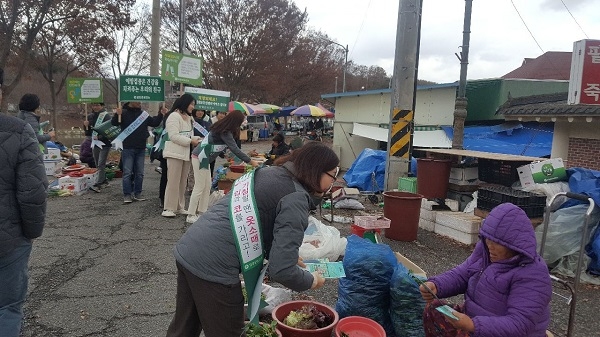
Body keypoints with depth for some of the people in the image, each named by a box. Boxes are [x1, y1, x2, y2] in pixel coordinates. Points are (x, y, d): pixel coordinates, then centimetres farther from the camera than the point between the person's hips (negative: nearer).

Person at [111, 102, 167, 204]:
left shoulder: (143, 114, 10)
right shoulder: (124, 112, -3)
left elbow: (155, 123, 16)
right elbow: (114, 123, -12)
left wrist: (161, 114, 3)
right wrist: (117, 115, -31)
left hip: (141, 148, 5)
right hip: (128, 148, -4)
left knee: (139, 173, 9)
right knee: (127, 172, -2)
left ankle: (137, 193, 18)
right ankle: (127, 195, 3)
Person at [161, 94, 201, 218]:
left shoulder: (188, 118, 19)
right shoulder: (174, 116, -9)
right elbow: (174, 136, -18)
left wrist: (196, 139, 3)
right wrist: (191, 141, -19)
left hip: (186, 153, 8)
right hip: (175, 153, -8)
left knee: (183, 182, 11)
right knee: (173, 181, -6)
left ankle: (179, 207, 18)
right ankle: (168, 208, 0)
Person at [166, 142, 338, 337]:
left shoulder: (269, 173, 14)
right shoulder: (296, 198, -12)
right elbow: (281, 270, -18)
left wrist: (290, 257, 20)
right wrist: (311, 281, 2)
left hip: (187, 250, 9)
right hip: (213, 266, -9)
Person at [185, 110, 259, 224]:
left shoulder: (224, 129, 9)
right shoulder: (225, 132, -19)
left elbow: (232, 147, 12)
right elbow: (235, 149, -21)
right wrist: (250, 161, -18)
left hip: (204, 158, 10)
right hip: (200, 158, -10)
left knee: (207, 187, 11)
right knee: (199, 187, -6)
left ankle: (202, 211, 16)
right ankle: (191, 215, -2)